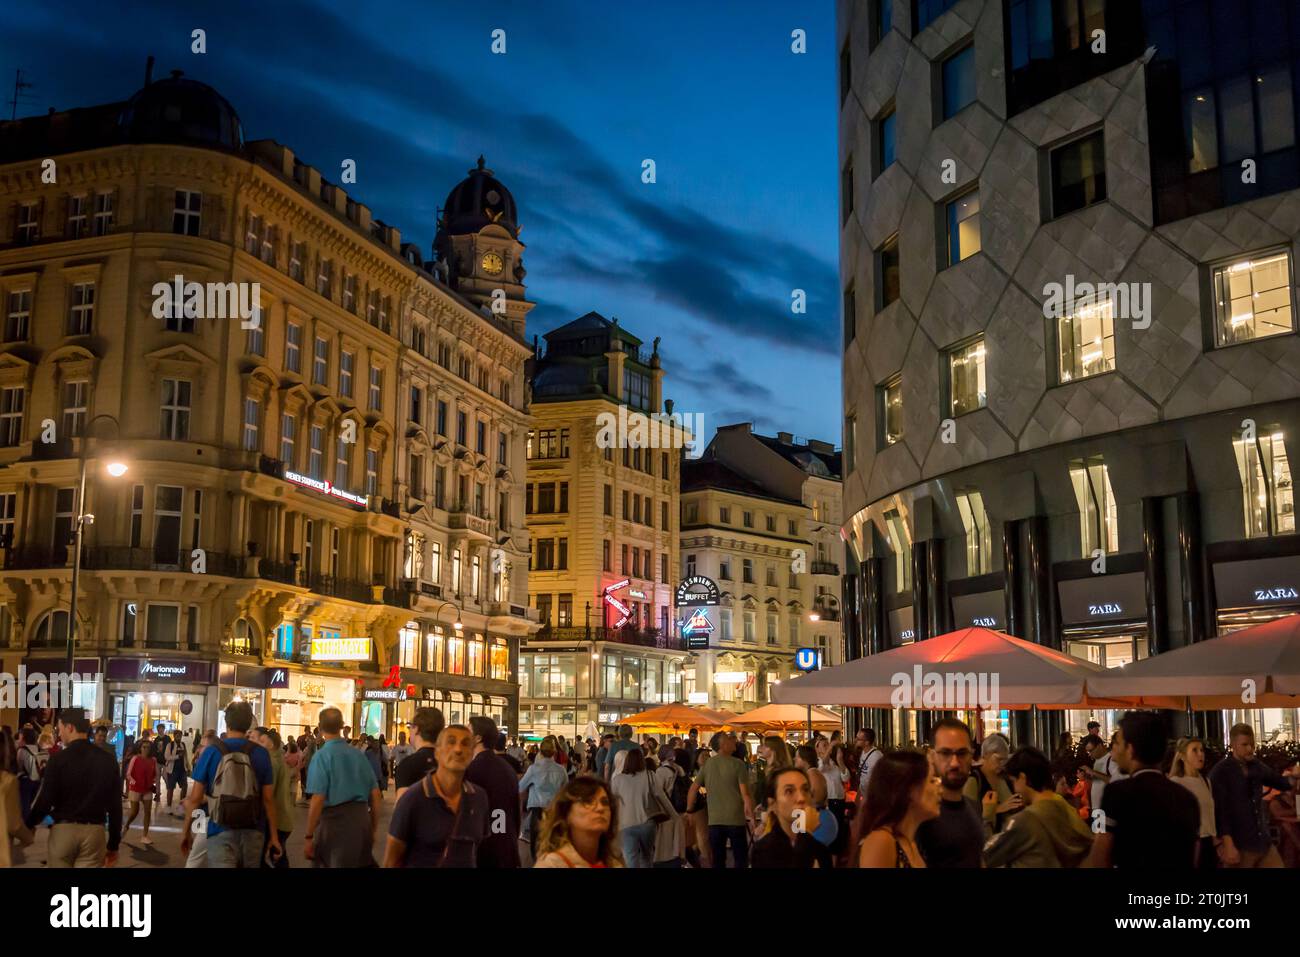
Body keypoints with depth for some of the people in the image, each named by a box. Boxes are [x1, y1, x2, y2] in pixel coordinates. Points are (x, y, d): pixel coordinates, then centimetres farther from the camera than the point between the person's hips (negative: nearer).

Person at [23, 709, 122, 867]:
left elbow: (45, 799, -9)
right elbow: (115, 804, 4)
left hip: (63, 829, -2)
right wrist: (113, 844, 11)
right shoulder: (107, 760, 3)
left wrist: (28, 823, 11)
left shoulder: (59, 758, -7)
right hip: (94, 831, 2)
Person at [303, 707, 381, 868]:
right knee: (362, 864, 16)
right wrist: (373, 830, 18)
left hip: (334, 820, -4)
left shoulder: (322, 756, -9)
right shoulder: (359, 754, 6)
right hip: (362, 821, 4)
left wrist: (308, 836, -9)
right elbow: (375, 795, 8)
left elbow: (318, 800, -15)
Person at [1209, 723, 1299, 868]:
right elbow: (1220, 811, -13)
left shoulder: (1257, 766, 7)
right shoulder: (1220, 772, -9)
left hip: (1264, 843, 6)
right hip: (1239, 847, -5)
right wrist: (1228, 845, -19)